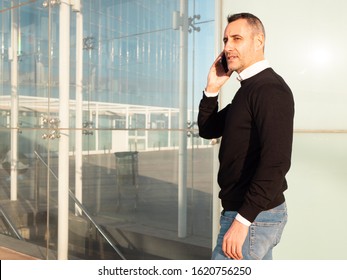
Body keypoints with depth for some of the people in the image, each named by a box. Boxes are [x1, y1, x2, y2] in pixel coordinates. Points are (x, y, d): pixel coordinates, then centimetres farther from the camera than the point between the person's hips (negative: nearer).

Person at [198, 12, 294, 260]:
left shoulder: (270, 89, -17)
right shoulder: (248, 89, 14)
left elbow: (276, 163, -26)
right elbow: (208, 130, 18)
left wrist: (243, 220, -26)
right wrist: (212, 89, 3)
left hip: (253, 216, -10)